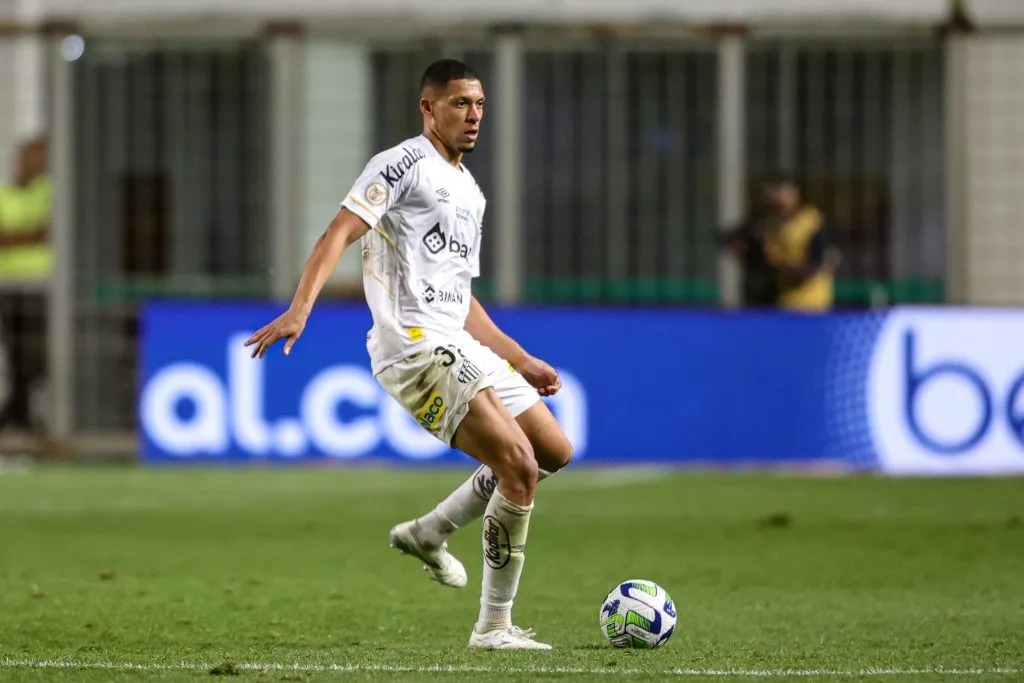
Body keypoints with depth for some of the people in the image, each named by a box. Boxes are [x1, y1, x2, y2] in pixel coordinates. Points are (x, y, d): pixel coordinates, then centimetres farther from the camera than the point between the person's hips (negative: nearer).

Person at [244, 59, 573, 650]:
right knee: (519, 464, -18)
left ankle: (430, 533, 20)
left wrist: (522, 361, 28)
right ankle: (494, 627, -13)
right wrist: (300, 308, -29)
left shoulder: (471, 193, 24)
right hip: (415, 347, -9)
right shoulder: (403, 164, -3)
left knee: (555, 451, 11)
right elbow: (341, 231, -15)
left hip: (456, 346, 9)